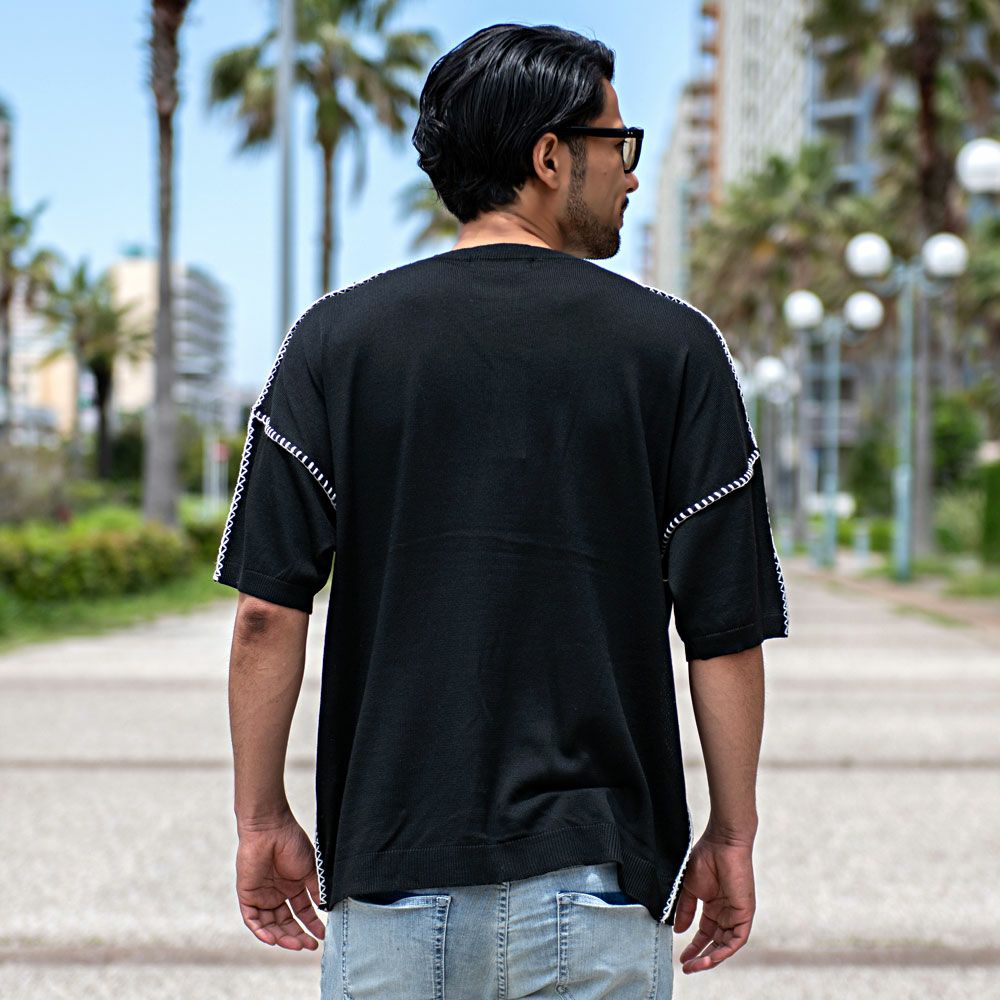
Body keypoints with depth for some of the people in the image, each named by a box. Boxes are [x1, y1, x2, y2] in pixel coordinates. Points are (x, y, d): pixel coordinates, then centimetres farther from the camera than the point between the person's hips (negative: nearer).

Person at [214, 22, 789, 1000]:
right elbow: (727, 629, -2)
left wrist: (263, 820, 6)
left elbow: (267, 611, -4)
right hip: (595, 876, -1)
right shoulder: (673, 344, -1)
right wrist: (732, 834, 9)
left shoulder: (337, 336, 1)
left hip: (389, 875, 1)